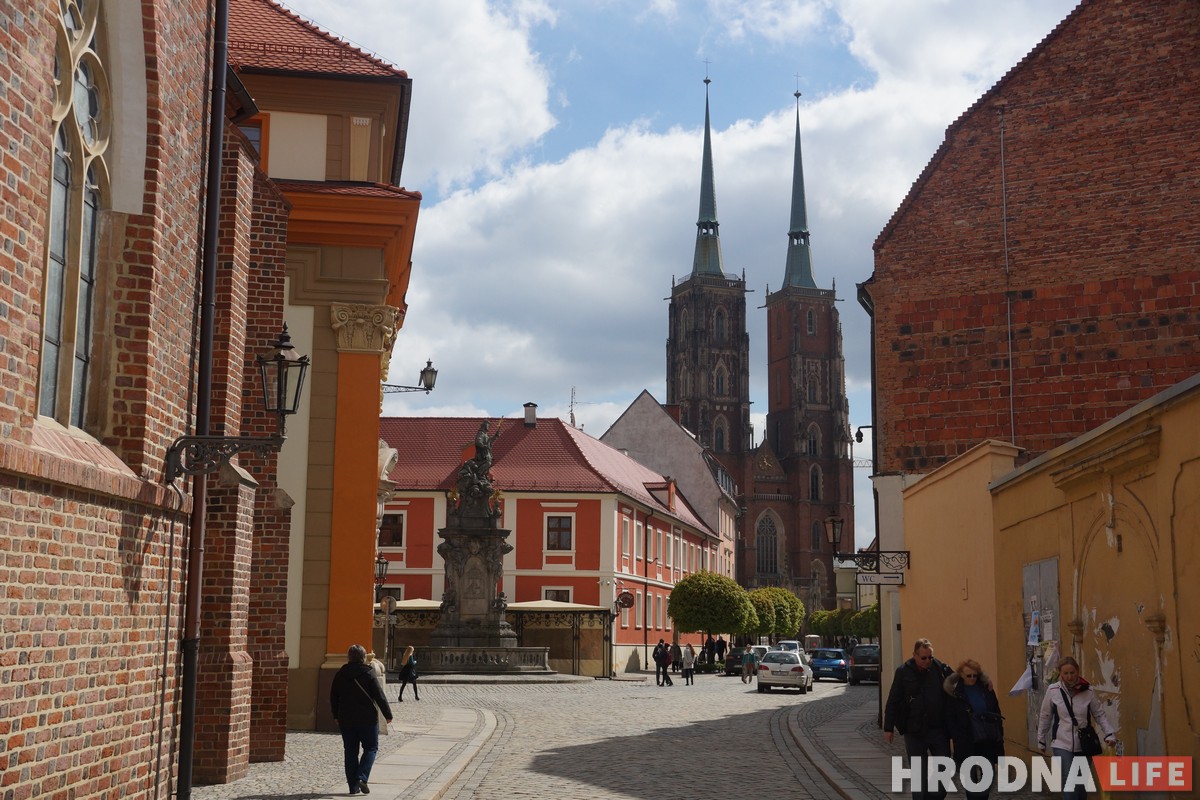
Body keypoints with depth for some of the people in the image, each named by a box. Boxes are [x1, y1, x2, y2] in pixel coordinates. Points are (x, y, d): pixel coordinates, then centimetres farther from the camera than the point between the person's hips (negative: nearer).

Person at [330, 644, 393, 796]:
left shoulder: (340, 674, 3)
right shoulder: (368, 673, -9)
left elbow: (333, 696, 9)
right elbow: (379, 695, -9)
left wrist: (336, 715, 21)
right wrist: (388, 714, 0)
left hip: (346, 720, 4)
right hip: (367, 719, -4)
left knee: (351, 751, 10)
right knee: (370, 748, 7)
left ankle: (353, 785, 8)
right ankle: (362, 778, -11)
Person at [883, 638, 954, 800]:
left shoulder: (941, 669, -2)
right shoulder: (903, 672, -4)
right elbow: (893, 702, -1)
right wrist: (888, 728, -2)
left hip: (938, 729, 1)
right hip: (914, 731, -1)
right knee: (918, 772, 8)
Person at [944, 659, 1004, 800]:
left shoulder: (986, 688, 4)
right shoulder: (954, 692, -6)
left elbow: (996, 713, 9)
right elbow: (950, 720, -5)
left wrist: (999, 734, 3)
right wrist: (958, 739, -13)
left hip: (987, 741, 3)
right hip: (967, 743, -3)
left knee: (989, 776, 7)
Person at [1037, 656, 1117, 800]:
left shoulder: (1088, 691, -6)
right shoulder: (1053, 690, -8)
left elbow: (1100, 714, 1)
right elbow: (1045, 717, 3)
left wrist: (1110, 734, -13)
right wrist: (1041, 740, 10)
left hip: (1083, 745, 2)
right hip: (1062, 745, -2)